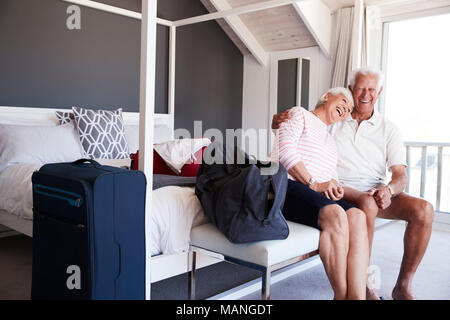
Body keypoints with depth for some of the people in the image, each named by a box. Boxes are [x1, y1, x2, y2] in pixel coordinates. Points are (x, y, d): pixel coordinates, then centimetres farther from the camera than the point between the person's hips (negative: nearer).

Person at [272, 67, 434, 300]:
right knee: (367, 204, -36)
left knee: (424, 209, -23)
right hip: (340, 190, -3)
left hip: (377, 192, 3)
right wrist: (279, 123, -14)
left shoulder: (388, 130, 11)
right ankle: (362, 286, -23)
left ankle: (403, 286, -9)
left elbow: (400, 174, 3)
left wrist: (389, 190, -21)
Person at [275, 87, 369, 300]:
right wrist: (315, 184, -11)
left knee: (357, 216, -25)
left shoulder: (331, 141, 34)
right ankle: (341, 295, -26)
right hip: (285, 185, -6)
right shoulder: (299, 114, 12)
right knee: (335, 215, -34)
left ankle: (357, 296, -35)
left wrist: (335, 190, -3)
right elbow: (286, 152, -6)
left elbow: (332, 178, 23)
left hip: (319, 194, 7)